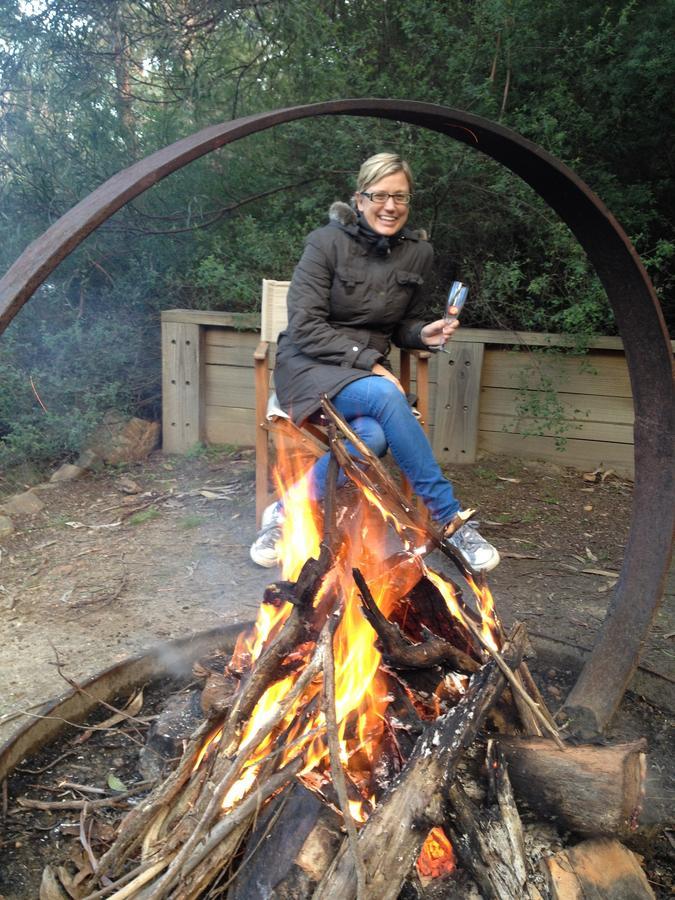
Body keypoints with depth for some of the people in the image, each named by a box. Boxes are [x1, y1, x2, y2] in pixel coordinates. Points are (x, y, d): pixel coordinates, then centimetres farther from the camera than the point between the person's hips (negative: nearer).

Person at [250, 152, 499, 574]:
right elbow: (305, 326, -13)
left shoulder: (419, 253, 6)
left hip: (369, 372, 4)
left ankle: (287, 514, -12)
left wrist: (424, 333, -7)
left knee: (373, 436, -32)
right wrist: (367, 359, -21)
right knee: (385, 396, -36)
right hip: (309, 366, -4)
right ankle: (449, 519, -24)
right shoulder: (327, 242, -8)